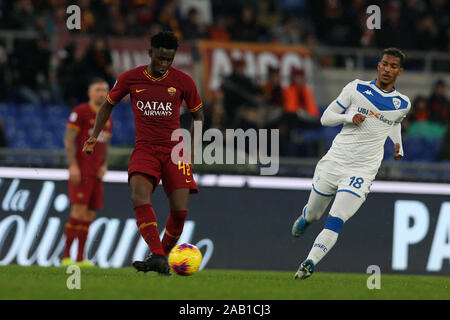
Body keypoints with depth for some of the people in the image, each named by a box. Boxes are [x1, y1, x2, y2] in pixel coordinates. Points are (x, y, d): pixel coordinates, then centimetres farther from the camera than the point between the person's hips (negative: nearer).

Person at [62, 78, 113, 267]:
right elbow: (68, 140, -9)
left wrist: (104, 166, 5)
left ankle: (80, 258, 6)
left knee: (89, 216, 3)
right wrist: (73, 165, -18)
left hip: (95, 173, 7)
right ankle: (66, 256, -12)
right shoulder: (80, 112, -5)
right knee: (79, 211, -16)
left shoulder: (107, 118, 17)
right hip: (79, 171, -7)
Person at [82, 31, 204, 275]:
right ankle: (157, 256, -35)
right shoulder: (130, 79, 1)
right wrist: (95, 135, 6)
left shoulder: (183, 81, 0)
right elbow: (108, 105, 17)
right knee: (139, 195, -28)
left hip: (175, 150, 0)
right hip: (144, 148, 0)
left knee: (179, 210, -13)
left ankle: (163, 255, 11)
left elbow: (198, 115, 14)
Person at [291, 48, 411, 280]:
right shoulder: (357, 88, 1)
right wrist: (349, 117, -15)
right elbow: (326, 118, 3)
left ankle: (308, 265, -23)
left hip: (362, 171, -1)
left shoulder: (402, 104, 6)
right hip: (333, 162, 1)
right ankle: (303, 220, 51)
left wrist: (398, 145, 14)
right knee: (312, 214, 16)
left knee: (334, 222, -18)